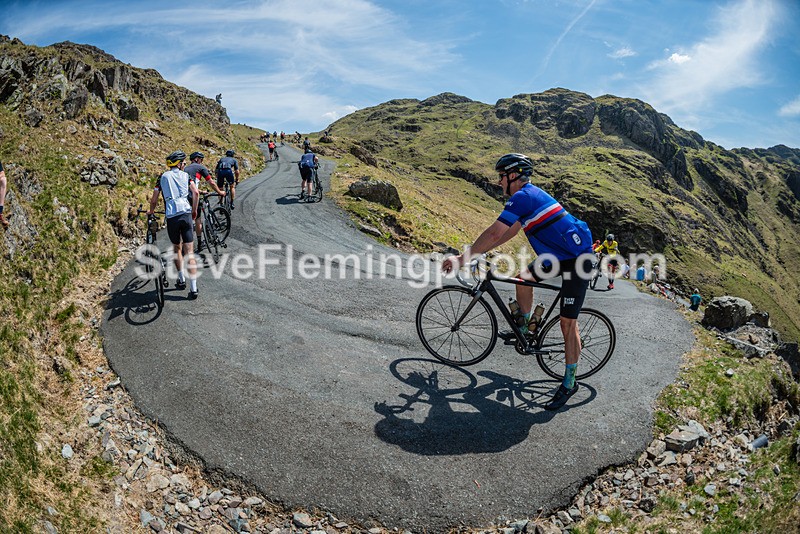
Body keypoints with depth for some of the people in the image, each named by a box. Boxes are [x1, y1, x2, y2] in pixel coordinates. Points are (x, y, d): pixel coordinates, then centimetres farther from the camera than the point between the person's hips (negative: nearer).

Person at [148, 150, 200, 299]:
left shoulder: (163, 177, 14)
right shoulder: (185, 175, 12)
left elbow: (154, 199, 14)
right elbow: (196, 193, -2)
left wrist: (151, 211, 33)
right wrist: (194, 210, 11)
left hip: (171, 217, 1)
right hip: (186, 214, -1)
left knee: (177, 248, 23)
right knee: (189, 252, -2)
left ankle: (181, 280, 26)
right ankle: (193, 288, -7)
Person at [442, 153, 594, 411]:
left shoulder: (522, 197, -17)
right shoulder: (530, 194, 14)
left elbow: (494, 234, -22)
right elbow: (508, 233, 20)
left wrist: (462, 258, -17)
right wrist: (475, 251, 18)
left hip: (577, 259, -10)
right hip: (561, 254, 10)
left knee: (567, 323, -6)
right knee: (523, 276, 19)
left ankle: (569, 383, 5)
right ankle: (524, 327, 33)